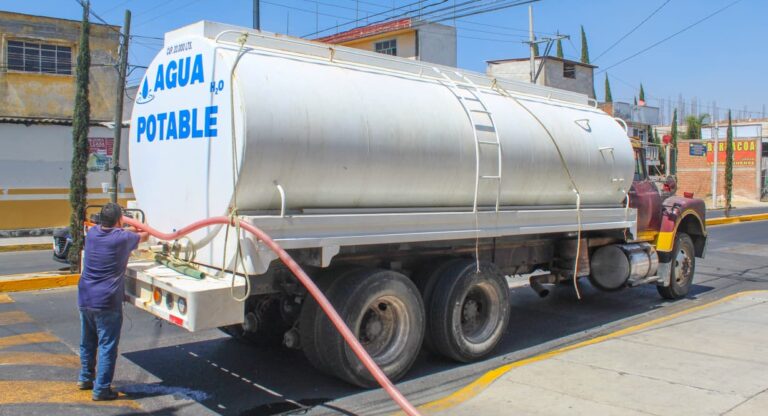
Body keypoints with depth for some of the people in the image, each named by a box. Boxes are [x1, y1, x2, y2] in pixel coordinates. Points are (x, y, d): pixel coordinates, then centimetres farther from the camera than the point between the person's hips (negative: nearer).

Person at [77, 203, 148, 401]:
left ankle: (85, 378, 37)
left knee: (87, 342, 22)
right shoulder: (123, 238, -12)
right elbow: (144, 236, 8)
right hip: (107, 302, -7)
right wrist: (145, 230, 30)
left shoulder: (92, 233, 3)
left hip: (84, 299, 7)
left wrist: (131, 229, 30)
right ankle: (101, 389, 5)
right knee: (107, 346, 2)